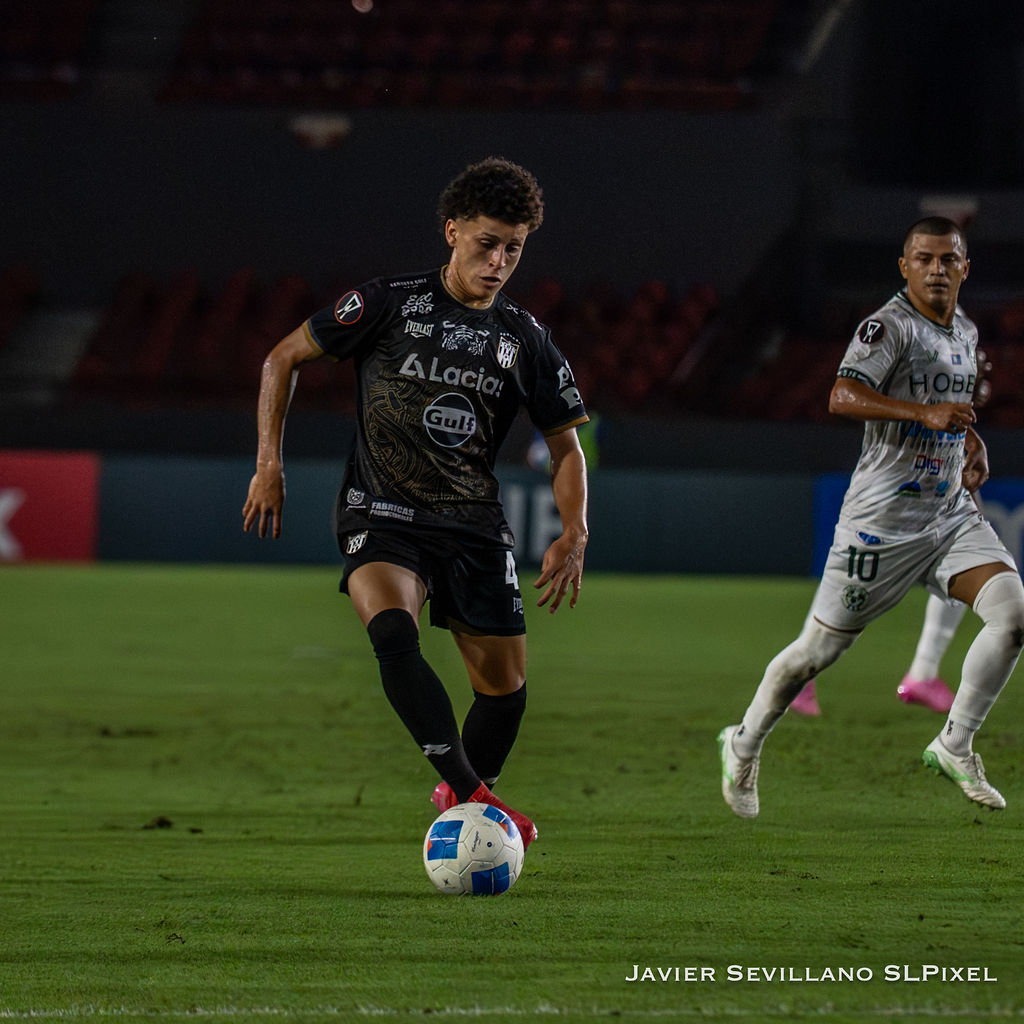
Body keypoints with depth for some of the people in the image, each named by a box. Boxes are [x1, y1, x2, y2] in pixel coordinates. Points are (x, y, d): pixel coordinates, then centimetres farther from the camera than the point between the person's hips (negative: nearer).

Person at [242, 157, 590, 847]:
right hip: (381, 514, -4)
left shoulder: (525, 339, 5)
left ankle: (463, 803, 32)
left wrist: (574, 536, -4)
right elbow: (284, 359, 4)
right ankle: (469, 792, -38)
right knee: (393, 630, -33)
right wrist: (270, 465, -3)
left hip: (475, 526, 4)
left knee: (506, 686, 4)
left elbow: (566, 445, 12)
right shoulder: (391, 304, -3)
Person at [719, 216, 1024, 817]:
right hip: (882, 518, -6)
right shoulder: (890, 326, -13)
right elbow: (843, 397, -29)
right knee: (820, 650, 3)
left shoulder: (967, 333, 13)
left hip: (952, 514, 6)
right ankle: (744, 746, 26)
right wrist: (926, 413, -36)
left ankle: (955, 746, -3)